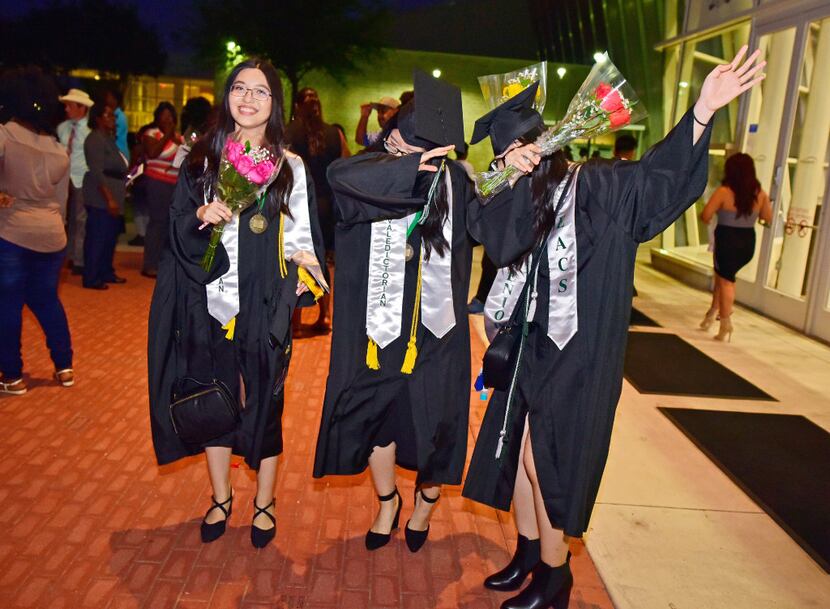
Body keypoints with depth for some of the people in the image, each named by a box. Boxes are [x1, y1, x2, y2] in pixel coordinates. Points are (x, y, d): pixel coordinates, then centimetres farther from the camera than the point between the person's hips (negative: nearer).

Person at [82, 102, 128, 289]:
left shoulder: (109, 137, 16)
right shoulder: (95, 139, -12)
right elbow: (96, 173, -19)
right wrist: (109, 199, -23)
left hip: (113, 196, 9)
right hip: (101, 199, -9)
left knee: (110, 236, 14)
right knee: (97, 238, -6)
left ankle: (106, 273, 24)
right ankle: (91, 278, 0)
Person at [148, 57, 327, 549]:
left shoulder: (291, 167, 0)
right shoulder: (202, 159, 5)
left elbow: (302, 237, 1)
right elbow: (178, 228, 5)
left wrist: (304, 268, -16)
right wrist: (200, 218, -15)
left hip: (264, 306, -2)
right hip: (210, 304, 2)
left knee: (263, 402, 6)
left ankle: (265, 503, 27)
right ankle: (221, 498, 32)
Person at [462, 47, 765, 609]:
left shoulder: (595, 187, -12)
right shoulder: (519, 201, 8)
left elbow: (659, 175, -24)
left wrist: (703, 112, -40)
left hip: (575, 353, -7)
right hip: (530, 347, 7)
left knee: (544, 461, 1)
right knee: (517, 452, 13)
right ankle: (528, 556, 33)